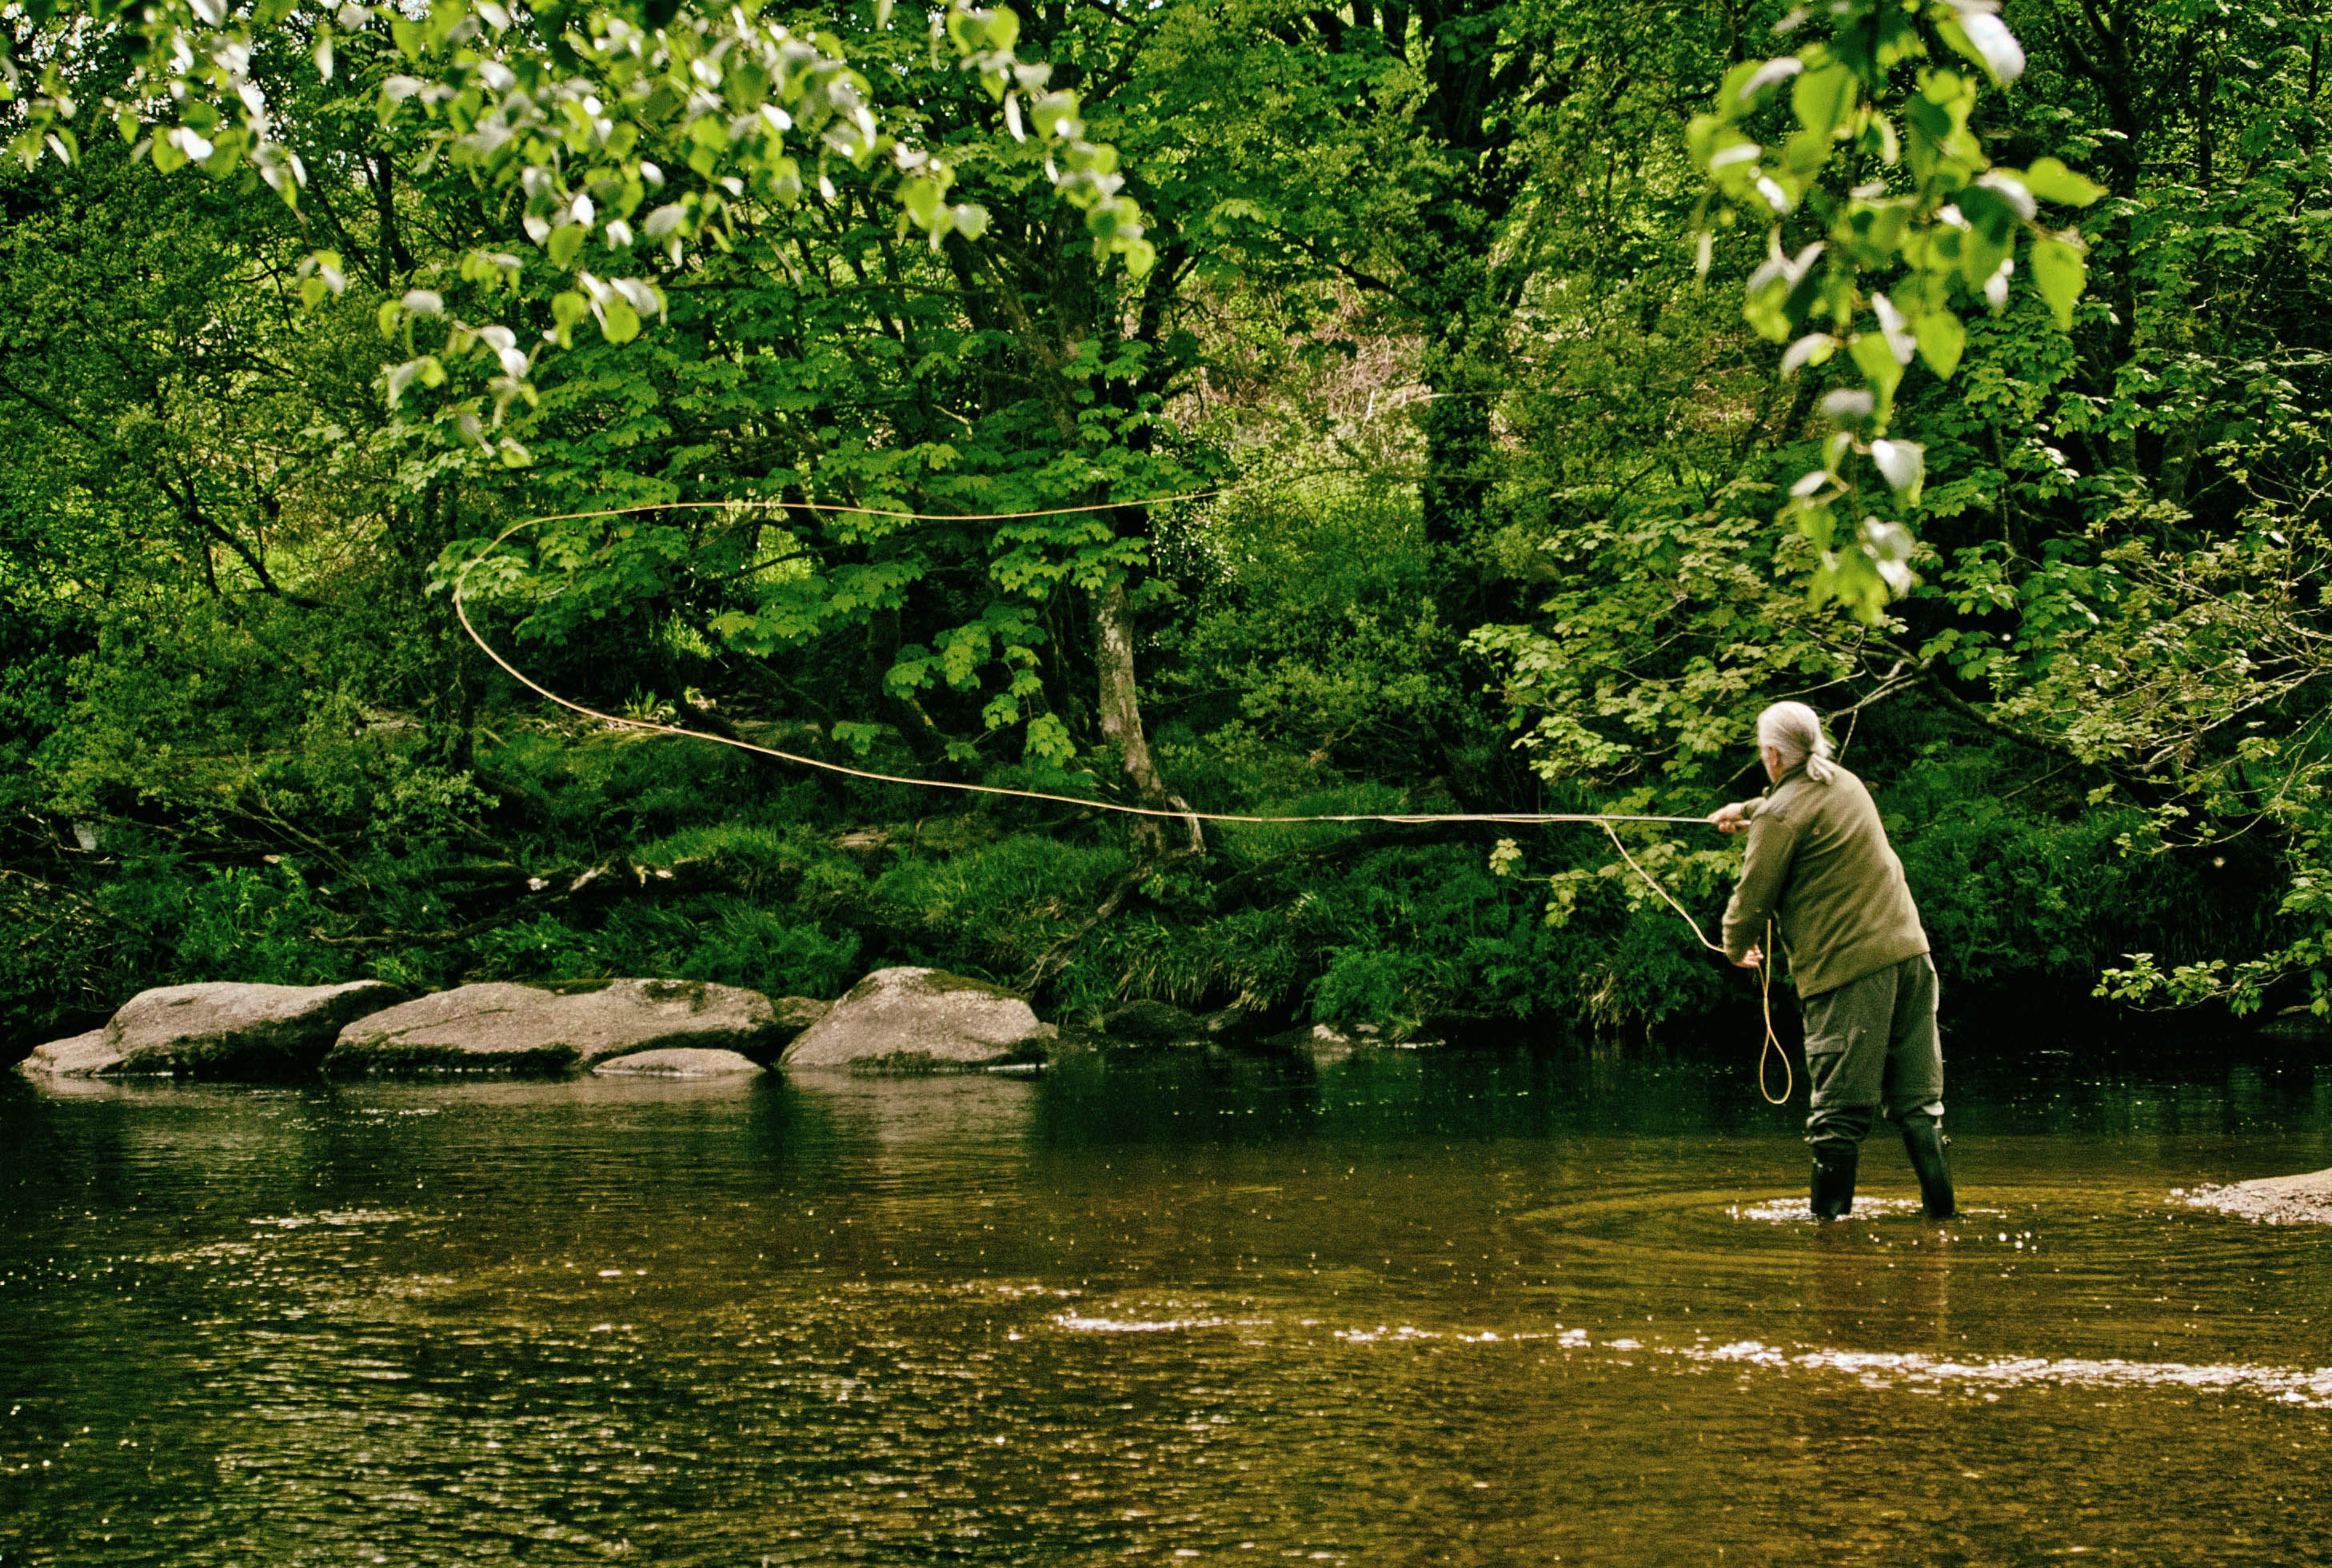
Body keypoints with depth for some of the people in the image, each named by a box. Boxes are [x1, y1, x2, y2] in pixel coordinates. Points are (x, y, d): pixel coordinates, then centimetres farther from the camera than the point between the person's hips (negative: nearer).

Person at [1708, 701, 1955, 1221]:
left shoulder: (1781, 814, -9)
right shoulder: (1847, 784, 15)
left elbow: (1753, 898, -3)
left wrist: (1736, 947, 17)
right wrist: (1746, 809, 51)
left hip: (1846, 968, -7)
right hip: (1908, 951, 7)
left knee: (1840, 1110, -3)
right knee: (1918, 1102, 9)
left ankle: (1829, 1216, 1)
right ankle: (1940, 1211, 8)